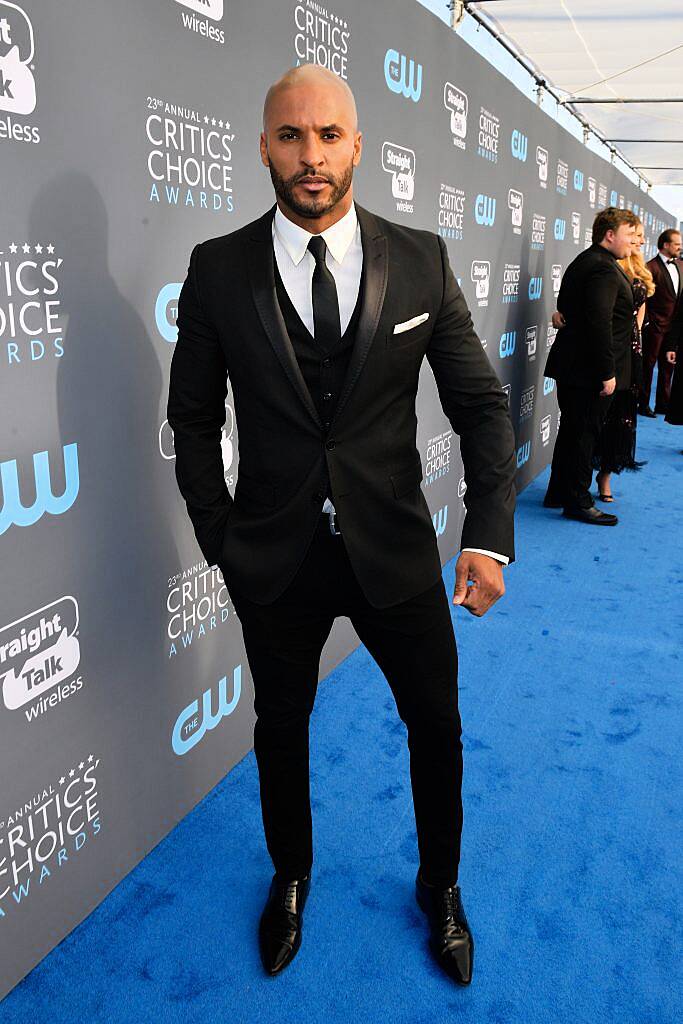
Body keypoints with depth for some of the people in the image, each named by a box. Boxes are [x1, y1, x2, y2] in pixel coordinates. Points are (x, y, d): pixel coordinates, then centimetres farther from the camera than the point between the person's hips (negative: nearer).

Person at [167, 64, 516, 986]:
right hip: (274, 557, 0)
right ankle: (291, 879, 48)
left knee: (436, 723, 14)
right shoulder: (218, 268, -6)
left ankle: (440, 889, 43)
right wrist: (219, 537, -3)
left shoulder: (421, 260, -4)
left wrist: (490, 530, -15)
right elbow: (193, 415, 2)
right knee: (281, 727, 18)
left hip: (395, 548, 1)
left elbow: (480, 401, -3)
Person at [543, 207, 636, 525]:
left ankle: (558, 493, 27)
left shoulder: (583, 262, 14)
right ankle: (578, 502, 9)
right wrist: (607, 373, -22)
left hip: (571, 366, 10)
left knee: (572, 431, 17)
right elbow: (601, 323, -24)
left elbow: (567, 311, 20)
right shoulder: (603, 268, -18)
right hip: (590, 369, -10)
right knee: (585, 434, -1)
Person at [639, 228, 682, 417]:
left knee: (667, 366, 13)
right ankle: (644, 404, 10)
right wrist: (646, 320, -14)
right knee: (648, 364, 2)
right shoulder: (652, 267, -11)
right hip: (656, 325, -7)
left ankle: (663, 404, 22)